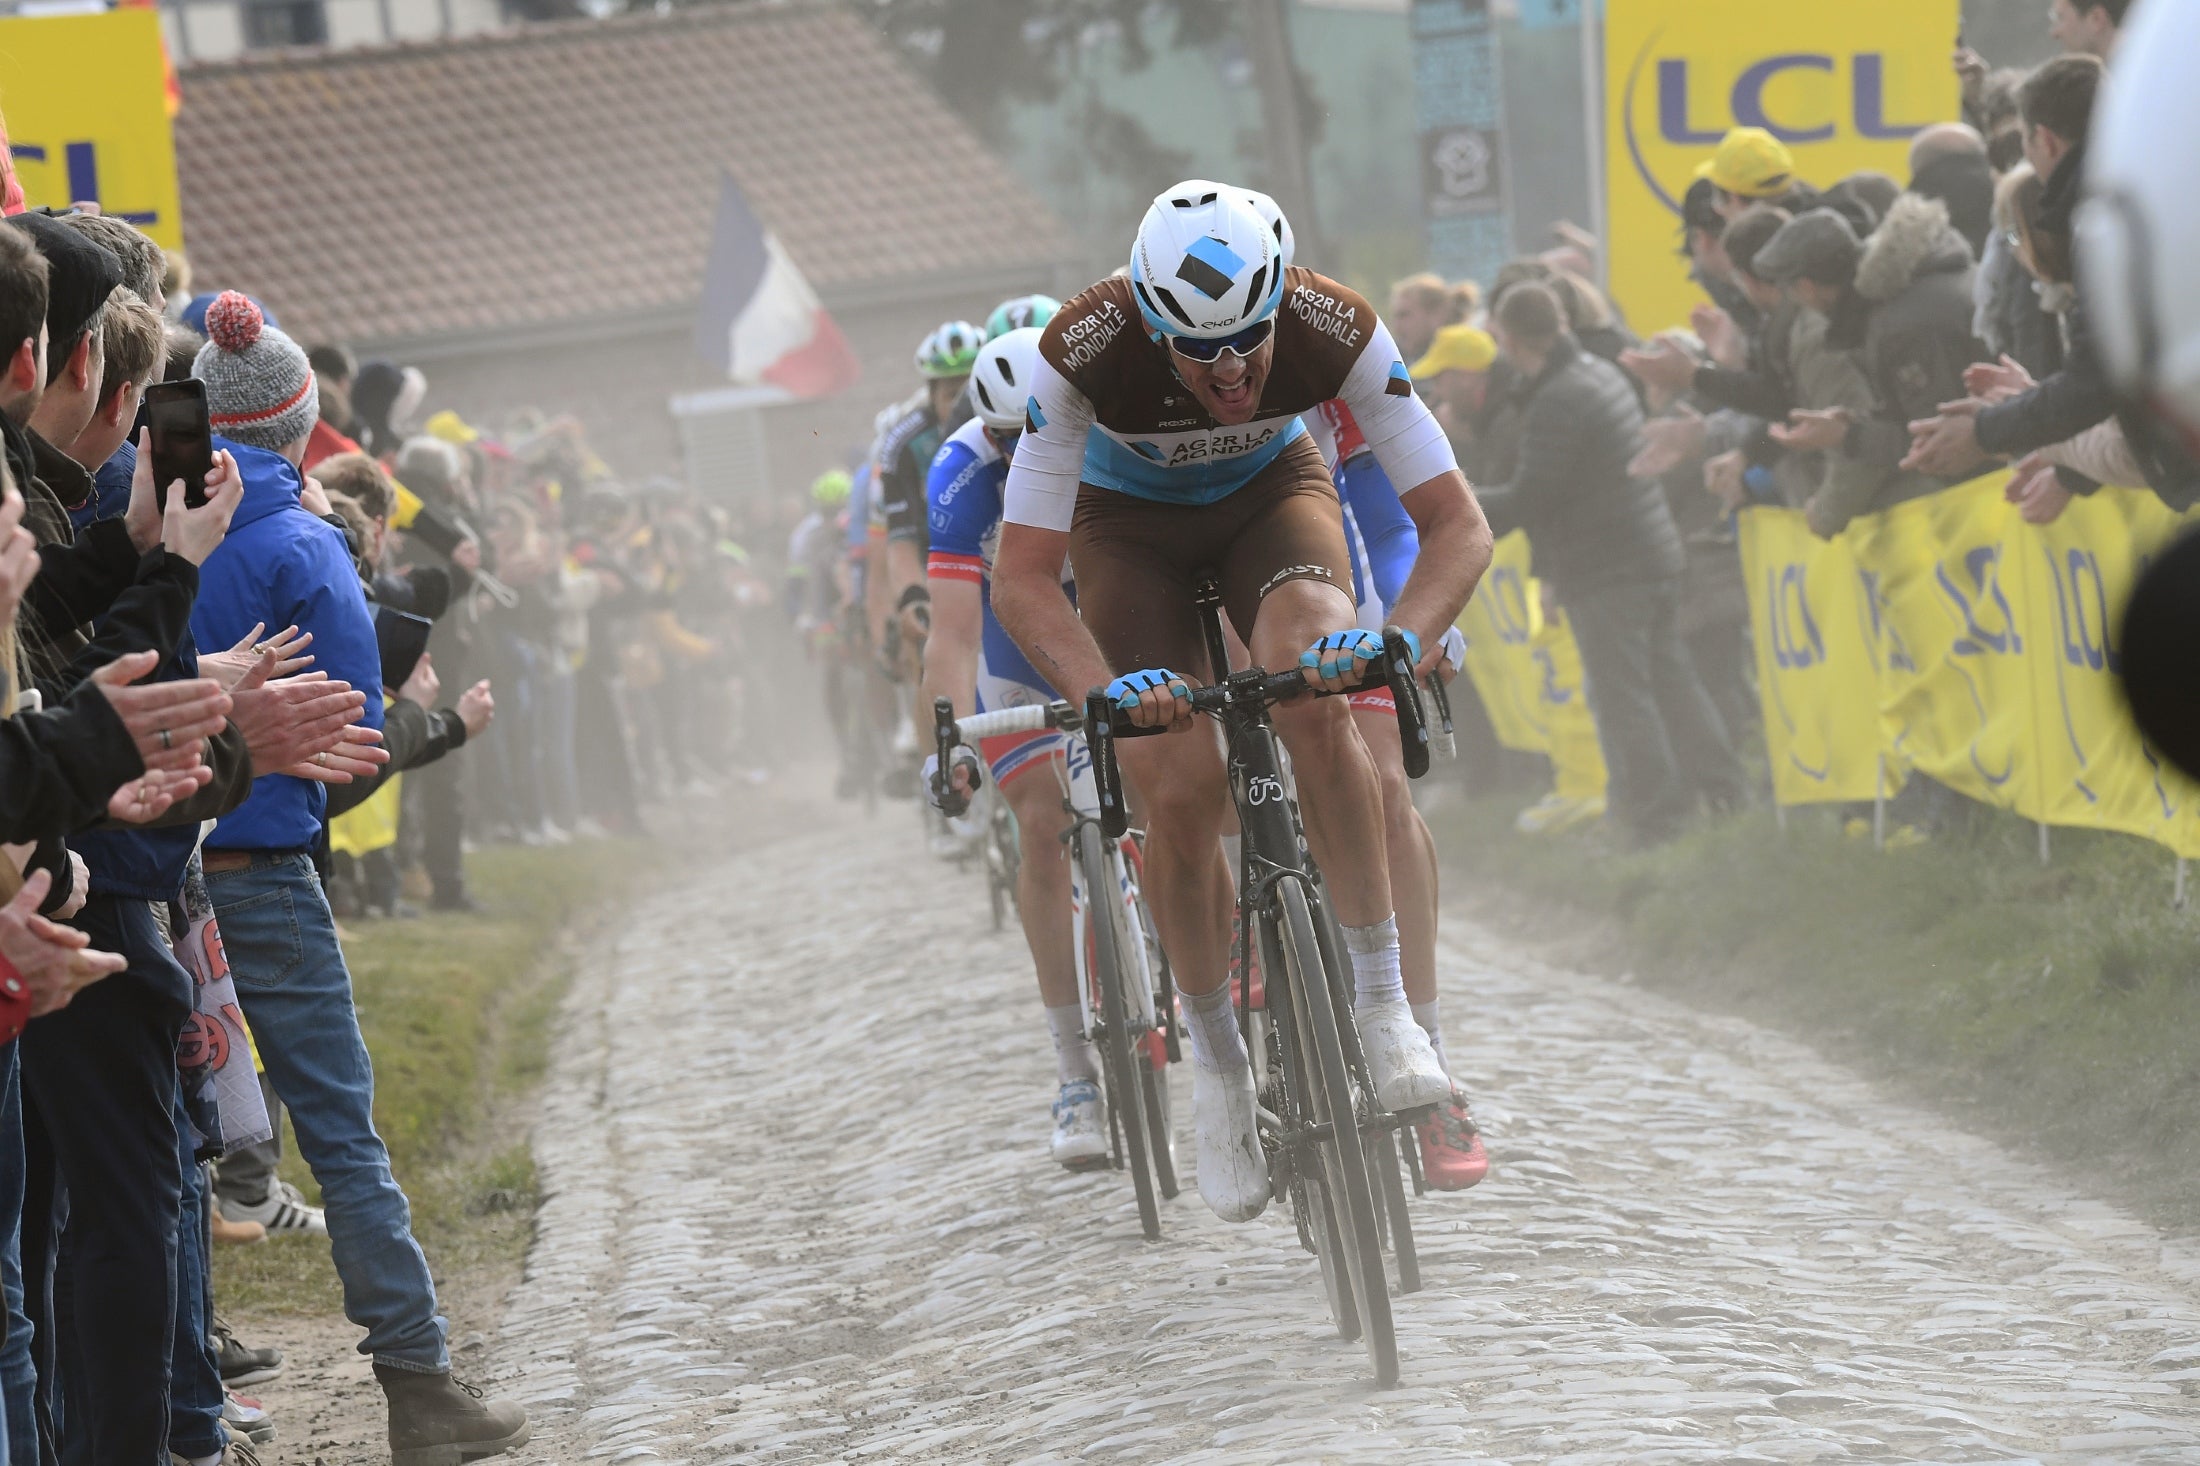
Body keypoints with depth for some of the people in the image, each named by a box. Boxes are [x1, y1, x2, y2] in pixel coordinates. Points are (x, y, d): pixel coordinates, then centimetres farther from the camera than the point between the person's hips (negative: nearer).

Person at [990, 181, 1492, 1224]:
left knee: (1315, 699, -31)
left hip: (1272, 493, 0)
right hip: (1129, 521, 0)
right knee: (1181, 794, -17)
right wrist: (1105, 689, -52)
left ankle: (1381, 1001, -20)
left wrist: (1405, 643, -50)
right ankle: (1216, 1058, 5)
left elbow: (1458, 525, -31)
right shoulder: (1082, 352, -37)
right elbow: (1021, 580, -35)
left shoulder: (1335, 330, -34)